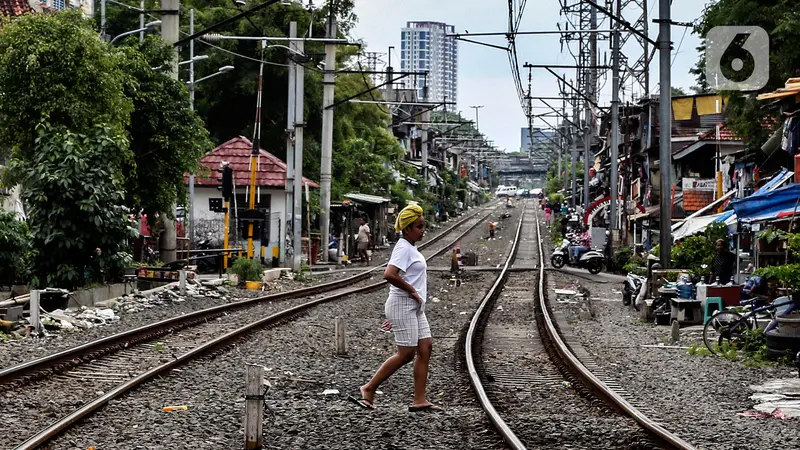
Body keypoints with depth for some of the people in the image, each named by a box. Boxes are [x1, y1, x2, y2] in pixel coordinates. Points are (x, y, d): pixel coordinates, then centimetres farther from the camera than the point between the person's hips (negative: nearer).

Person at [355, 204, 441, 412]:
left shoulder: (410, 248, 16)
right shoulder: (403, 248, -15)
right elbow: (389, 275, -29)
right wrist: (413, 291, -19)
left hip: (415, 307, 10)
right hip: (403, 306, -10)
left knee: (425, 348, 4)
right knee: (406, 353, -8)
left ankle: (419, 400, 5)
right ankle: (369, 389, 2)